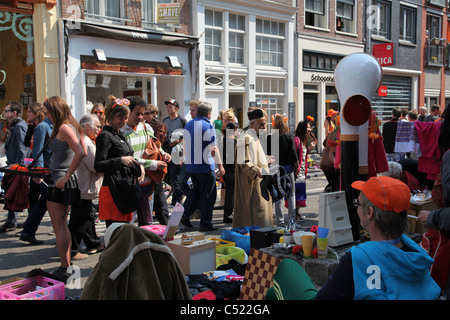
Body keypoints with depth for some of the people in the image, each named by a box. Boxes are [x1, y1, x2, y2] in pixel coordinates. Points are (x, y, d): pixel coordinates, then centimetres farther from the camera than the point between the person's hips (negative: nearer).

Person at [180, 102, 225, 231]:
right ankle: (205, 223, 7)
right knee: (208, 194, 3)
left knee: (196, 190, 21)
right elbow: (213, 148, -14)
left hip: (190, 165, 7)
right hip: (205, 166, -7)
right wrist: (220, 165, -10)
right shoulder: (208, 126, -12)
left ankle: (185, 215, 13)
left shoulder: (188, 125, 10)